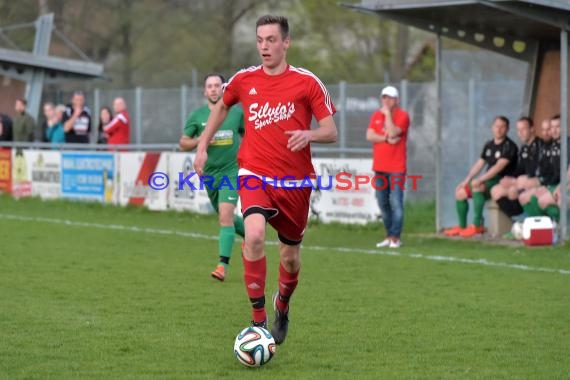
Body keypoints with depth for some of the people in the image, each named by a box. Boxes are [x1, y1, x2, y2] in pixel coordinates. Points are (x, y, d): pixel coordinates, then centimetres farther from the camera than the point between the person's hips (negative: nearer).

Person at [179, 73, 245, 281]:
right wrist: (200, 140, -15)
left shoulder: (236, 113, -1)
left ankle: (223, 265, -19)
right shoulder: (197, 116, 0)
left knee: (225, 216, -18)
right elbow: (183, 143, 3)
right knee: (226, 217, 16)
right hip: (209, 173, 3)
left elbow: (247, 134, 16)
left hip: (231, 172, -3)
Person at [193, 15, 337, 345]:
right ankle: (258, 319, -18)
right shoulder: (244, 80, 3)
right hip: (255, 175, 0)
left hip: (295, 182, 0)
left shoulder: (307, 82, -5)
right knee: (254, 236, -27)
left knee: (291, 257, 11)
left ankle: (283, 306, 45)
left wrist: (309, 135, -25)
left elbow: (331, 132, -4)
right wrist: (203, 146, 20)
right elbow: (222, 107, 24)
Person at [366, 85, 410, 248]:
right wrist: (386, 139, -13)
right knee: (383, 203, 8)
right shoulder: (376, 115, 12)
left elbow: (393, 133, -19)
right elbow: (369, 136, 0)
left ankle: (395, 238, -9)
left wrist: (388, 113, -13)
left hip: (396, 168, -6)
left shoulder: (402, 116, -4)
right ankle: (389, 236, 15)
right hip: (379, 167, 6)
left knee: (396, 203, -11)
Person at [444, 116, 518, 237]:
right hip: (489, 181, 9)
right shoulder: (489, 145, 14)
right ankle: (462, 226, 5)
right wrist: (467, 180, 2)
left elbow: (499, 167, -22)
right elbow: (479, 164, 16)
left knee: (476, 186, -33)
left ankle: (477, 225, -30)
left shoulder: (509, 146, -11)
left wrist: (480, 179, -28)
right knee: (460, 192, -1)